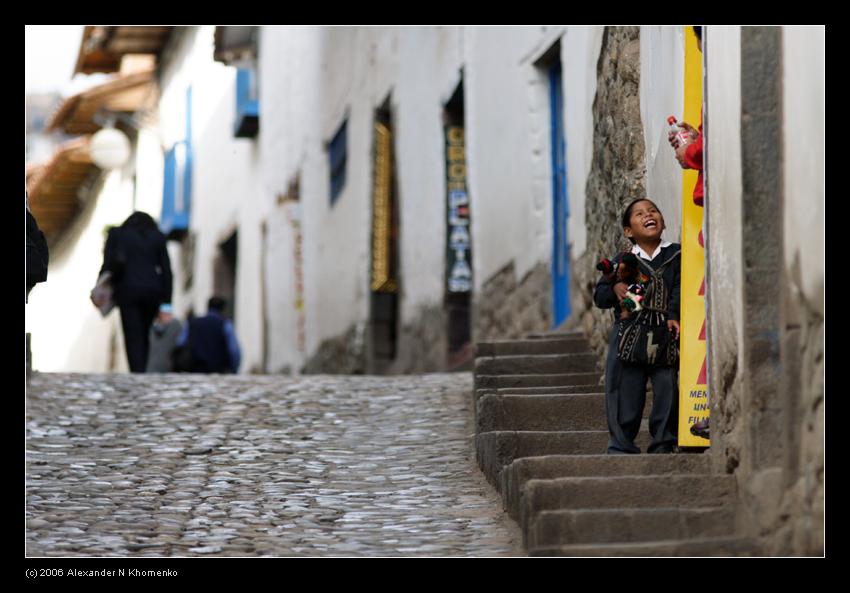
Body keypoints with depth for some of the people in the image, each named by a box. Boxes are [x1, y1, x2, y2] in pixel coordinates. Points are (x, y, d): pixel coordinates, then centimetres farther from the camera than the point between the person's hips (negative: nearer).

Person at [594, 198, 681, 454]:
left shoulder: (675, 254, 9)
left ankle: (664, 444, 9)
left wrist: (673, 315, -17)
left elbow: (679, 289, -1)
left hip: (665, 337, 0)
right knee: (625, 395, 1)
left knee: (668, 391, -2)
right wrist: (615, 289, -12)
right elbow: (599, 296, 9)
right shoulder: (622, 261, 10)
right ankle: (621, 447, 8)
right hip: (628, 335, 0)